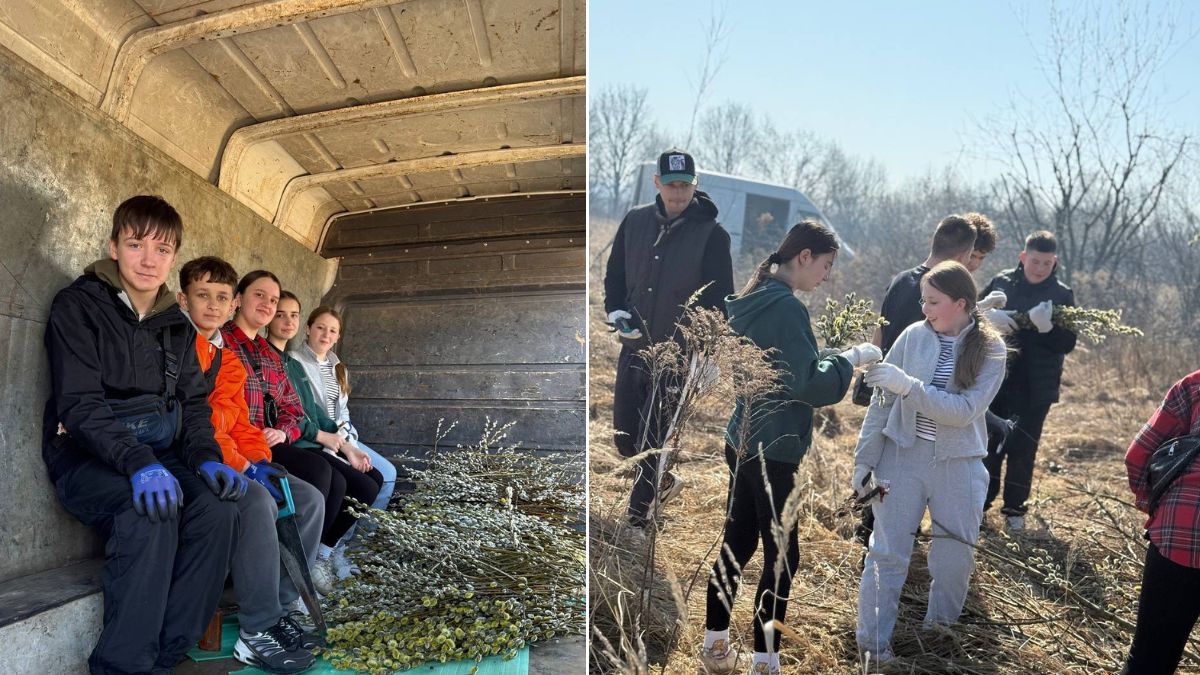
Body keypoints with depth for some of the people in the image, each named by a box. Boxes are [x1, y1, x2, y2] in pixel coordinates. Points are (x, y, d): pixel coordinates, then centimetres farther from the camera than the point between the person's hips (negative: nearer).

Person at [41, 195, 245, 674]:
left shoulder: (177, 326, 13)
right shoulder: (78, 306, -4)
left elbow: (194, 404, 13)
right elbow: (80, 405, -15)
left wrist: (207, 458, -9)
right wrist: (138, 463, -31)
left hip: (158, 455, 5)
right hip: (87, 456, -5)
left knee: (218, 507, -25)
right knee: (151, 514, -35)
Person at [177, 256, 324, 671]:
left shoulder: (228, 360, 19)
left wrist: (260, 460, -2)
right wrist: (242, 466, -21)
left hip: (231, 463, 9)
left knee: (309, 499, -4)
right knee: (259, 502, -33)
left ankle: (279, 609, 1)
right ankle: (258, 632, -23)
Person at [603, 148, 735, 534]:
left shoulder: (712, 235, -9)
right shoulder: (635, 221, 3)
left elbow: (718, 301, -7)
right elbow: (614, 274, 14)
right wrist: (616, 311, -3)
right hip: (632, 348, 5)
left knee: (652, 441, 0)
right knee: (624, 437, 12)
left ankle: (637, 520, 18)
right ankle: (663, 483, 41)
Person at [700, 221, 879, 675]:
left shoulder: (751, 300, 9)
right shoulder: (787, 307, -19)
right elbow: (807, 384, -20)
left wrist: (837, 361, 14)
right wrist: (851, 358, -7)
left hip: (743, 441, 9)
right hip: (772, 450, -9)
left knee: (737, 543, 17)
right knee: (781, 555, 3)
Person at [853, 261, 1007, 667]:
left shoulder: (991, 349, -6)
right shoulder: (913, 336, -6)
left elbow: (964, 410, -18)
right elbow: (882, 402, -2)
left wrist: (907, 385, -27)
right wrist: (864, 463, -3)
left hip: (959, 465, 1)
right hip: (903, 454, 0)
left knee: (956, 557, 13)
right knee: (887, 552, 0)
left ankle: (940, 632, 36)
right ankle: (873, 643, 12)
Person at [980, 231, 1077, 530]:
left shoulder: (1062, 294, -2)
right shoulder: (1001, 282, 0)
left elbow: (1067, 343, -7)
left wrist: (1046, 327, -27)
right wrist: (991, 318, -20)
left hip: (1036, 389, -1)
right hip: (995, 379, 1)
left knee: (1022, 449, 4)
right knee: (989, 445, 9)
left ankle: (1015, 508, 20)